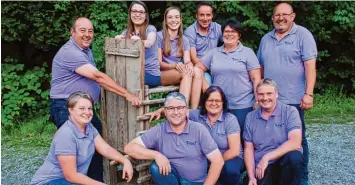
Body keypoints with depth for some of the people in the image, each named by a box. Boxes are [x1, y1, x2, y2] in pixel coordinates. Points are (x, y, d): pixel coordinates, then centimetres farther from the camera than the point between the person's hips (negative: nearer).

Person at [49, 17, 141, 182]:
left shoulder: (86, 50, 13)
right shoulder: (70, 52, -20)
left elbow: (96, 79, 19)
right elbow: (98, 77, -26)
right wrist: (128, 95, -27)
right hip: (66, 108, -10)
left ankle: (97, 180, 26)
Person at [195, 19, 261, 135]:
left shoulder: (247, 53, 2)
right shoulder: (214, 53, 12)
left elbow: (256, 79, -2)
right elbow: (198, 68, 10)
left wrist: (258, 102, -9)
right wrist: (205, 86, -4)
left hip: (243, 105, -3)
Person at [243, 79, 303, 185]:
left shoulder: (290, 112, -3)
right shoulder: (250, 117, 8)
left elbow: (295, 143, -16)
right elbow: (248, 149, 7)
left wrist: (266, 157, -20)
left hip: (286, 164, -1)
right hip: (261, 169, 1)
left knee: (294, 157, -33)